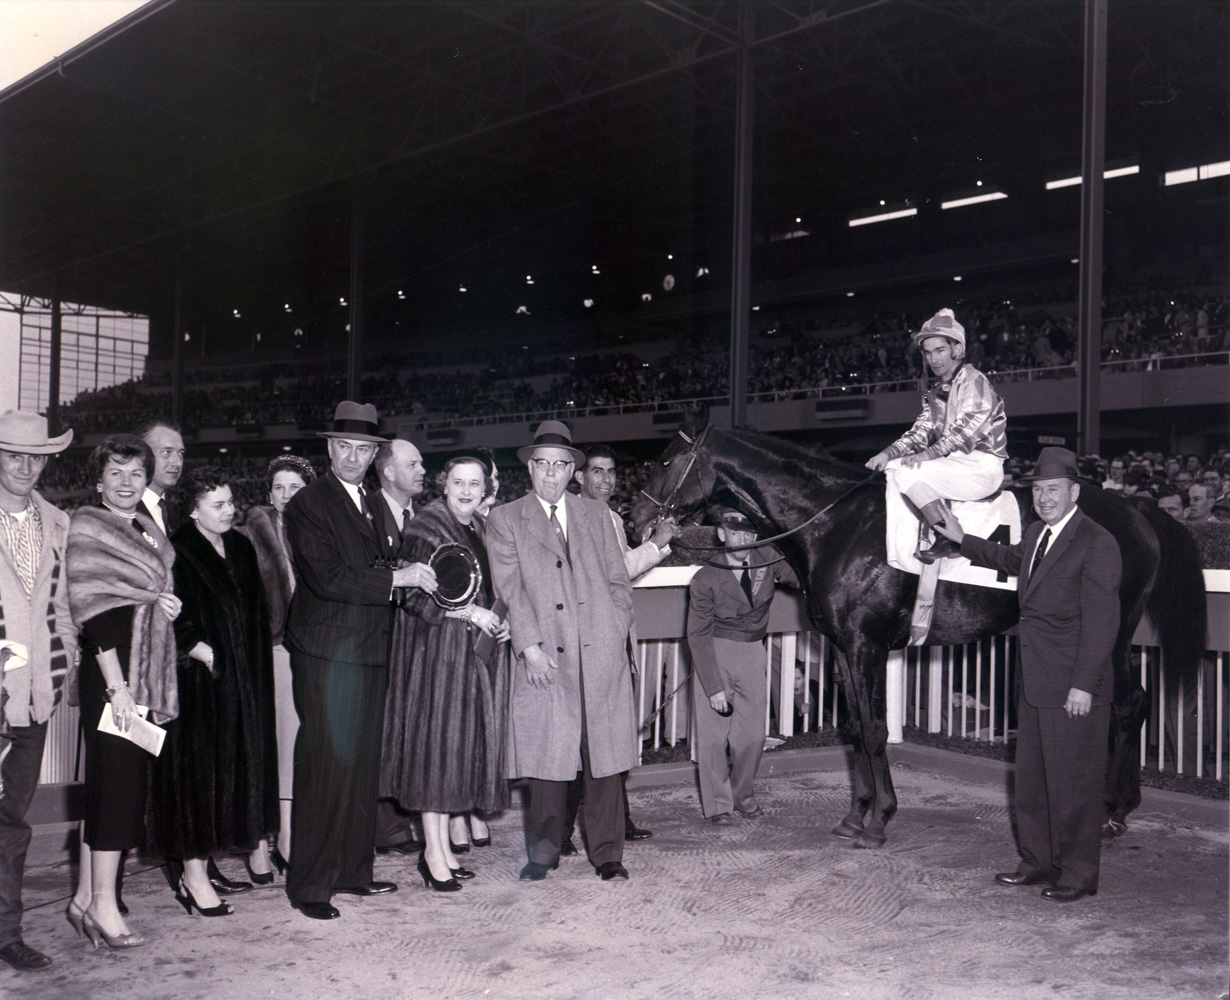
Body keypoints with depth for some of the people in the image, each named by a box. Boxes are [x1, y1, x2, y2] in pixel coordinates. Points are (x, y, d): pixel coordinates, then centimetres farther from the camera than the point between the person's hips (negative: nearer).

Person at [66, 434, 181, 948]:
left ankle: (85, 898, 18)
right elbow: (92, 608, -14)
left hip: (145, 669, 8)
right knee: (115, 776, -5)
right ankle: (102, 905, 4)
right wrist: (116, 684, -19)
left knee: (106, 781, 10)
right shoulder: (86, 527, -7)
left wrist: (165, 605, 2)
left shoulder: (147, 529, 16)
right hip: (110, 665, -8)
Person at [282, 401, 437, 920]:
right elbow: (326, 578, -18)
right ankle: (309, 884, 3)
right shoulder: (308, 503, -7)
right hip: (327, 651, -7)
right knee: (326, 766, -6)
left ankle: (352, 869, 23)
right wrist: (395, 578, -18)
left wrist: (417, 579, 4)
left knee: (362, 766, 12)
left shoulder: (374, 505, 17)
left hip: (371, 651, 8)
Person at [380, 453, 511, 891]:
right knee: (435, 740, -3)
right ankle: (433, 850, 5)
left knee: (461, 743, 8)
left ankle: (443, 844, 17)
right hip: (436, 650, -7)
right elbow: (415, 594, -15)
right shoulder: (426, 528, -9)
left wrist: (500, 621, 2)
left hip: (477, 651, 7)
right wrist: (471, 613, -18)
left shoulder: (481, 529, 13)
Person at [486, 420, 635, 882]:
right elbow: (510, 588, 1)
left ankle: (607, 854, 13)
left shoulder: (596, 514, 17)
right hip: (544, 656, -1)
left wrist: (616, 632, 3)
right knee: (546, 757, 1)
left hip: (601, 653, 2)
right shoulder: (504, 520, 9)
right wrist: (530, 645, -8)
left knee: (604, 756, 2)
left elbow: (618, 580, 16)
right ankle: (544, 851, 16)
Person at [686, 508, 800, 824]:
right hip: (713, 654, -3)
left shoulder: (768, 559, -4)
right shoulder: (706, 579, -14)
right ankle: (717, 804, 15)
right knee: (713, 733, -2)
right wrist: (713, 686, -17)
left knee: (752, 733, 6)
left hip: (752, 652, 3)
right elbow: (698, 636, -12)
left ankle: (744, 797, 28)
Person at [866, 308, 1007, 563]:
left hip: (983, 466, -9)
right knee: (893, 470, -4)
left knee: (907, 473, -23)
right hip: (954, 463, 9)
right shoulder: (935, 390, 17)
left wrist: (930, 454, -30)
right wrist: (890, 452, -5)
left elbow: (965, 429, -20)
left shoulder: (973, 380, -9)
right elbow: (922, 430, 12)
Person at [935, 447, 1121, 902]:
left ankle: (1078, 873, 16)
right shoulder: (1036, 534, 10)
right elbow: (1012, 560, 34)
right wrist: (962, 540, 30)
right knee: (1031, 778, 16)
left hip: (1073, 688, -9)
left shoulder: (1097, 543, -15)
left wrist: (1083, 685, -21)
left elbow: (1101, 622, -18)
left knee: (1073, 781, 2)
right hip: (1033, 683, 9)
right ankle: (1038, 861, 30)